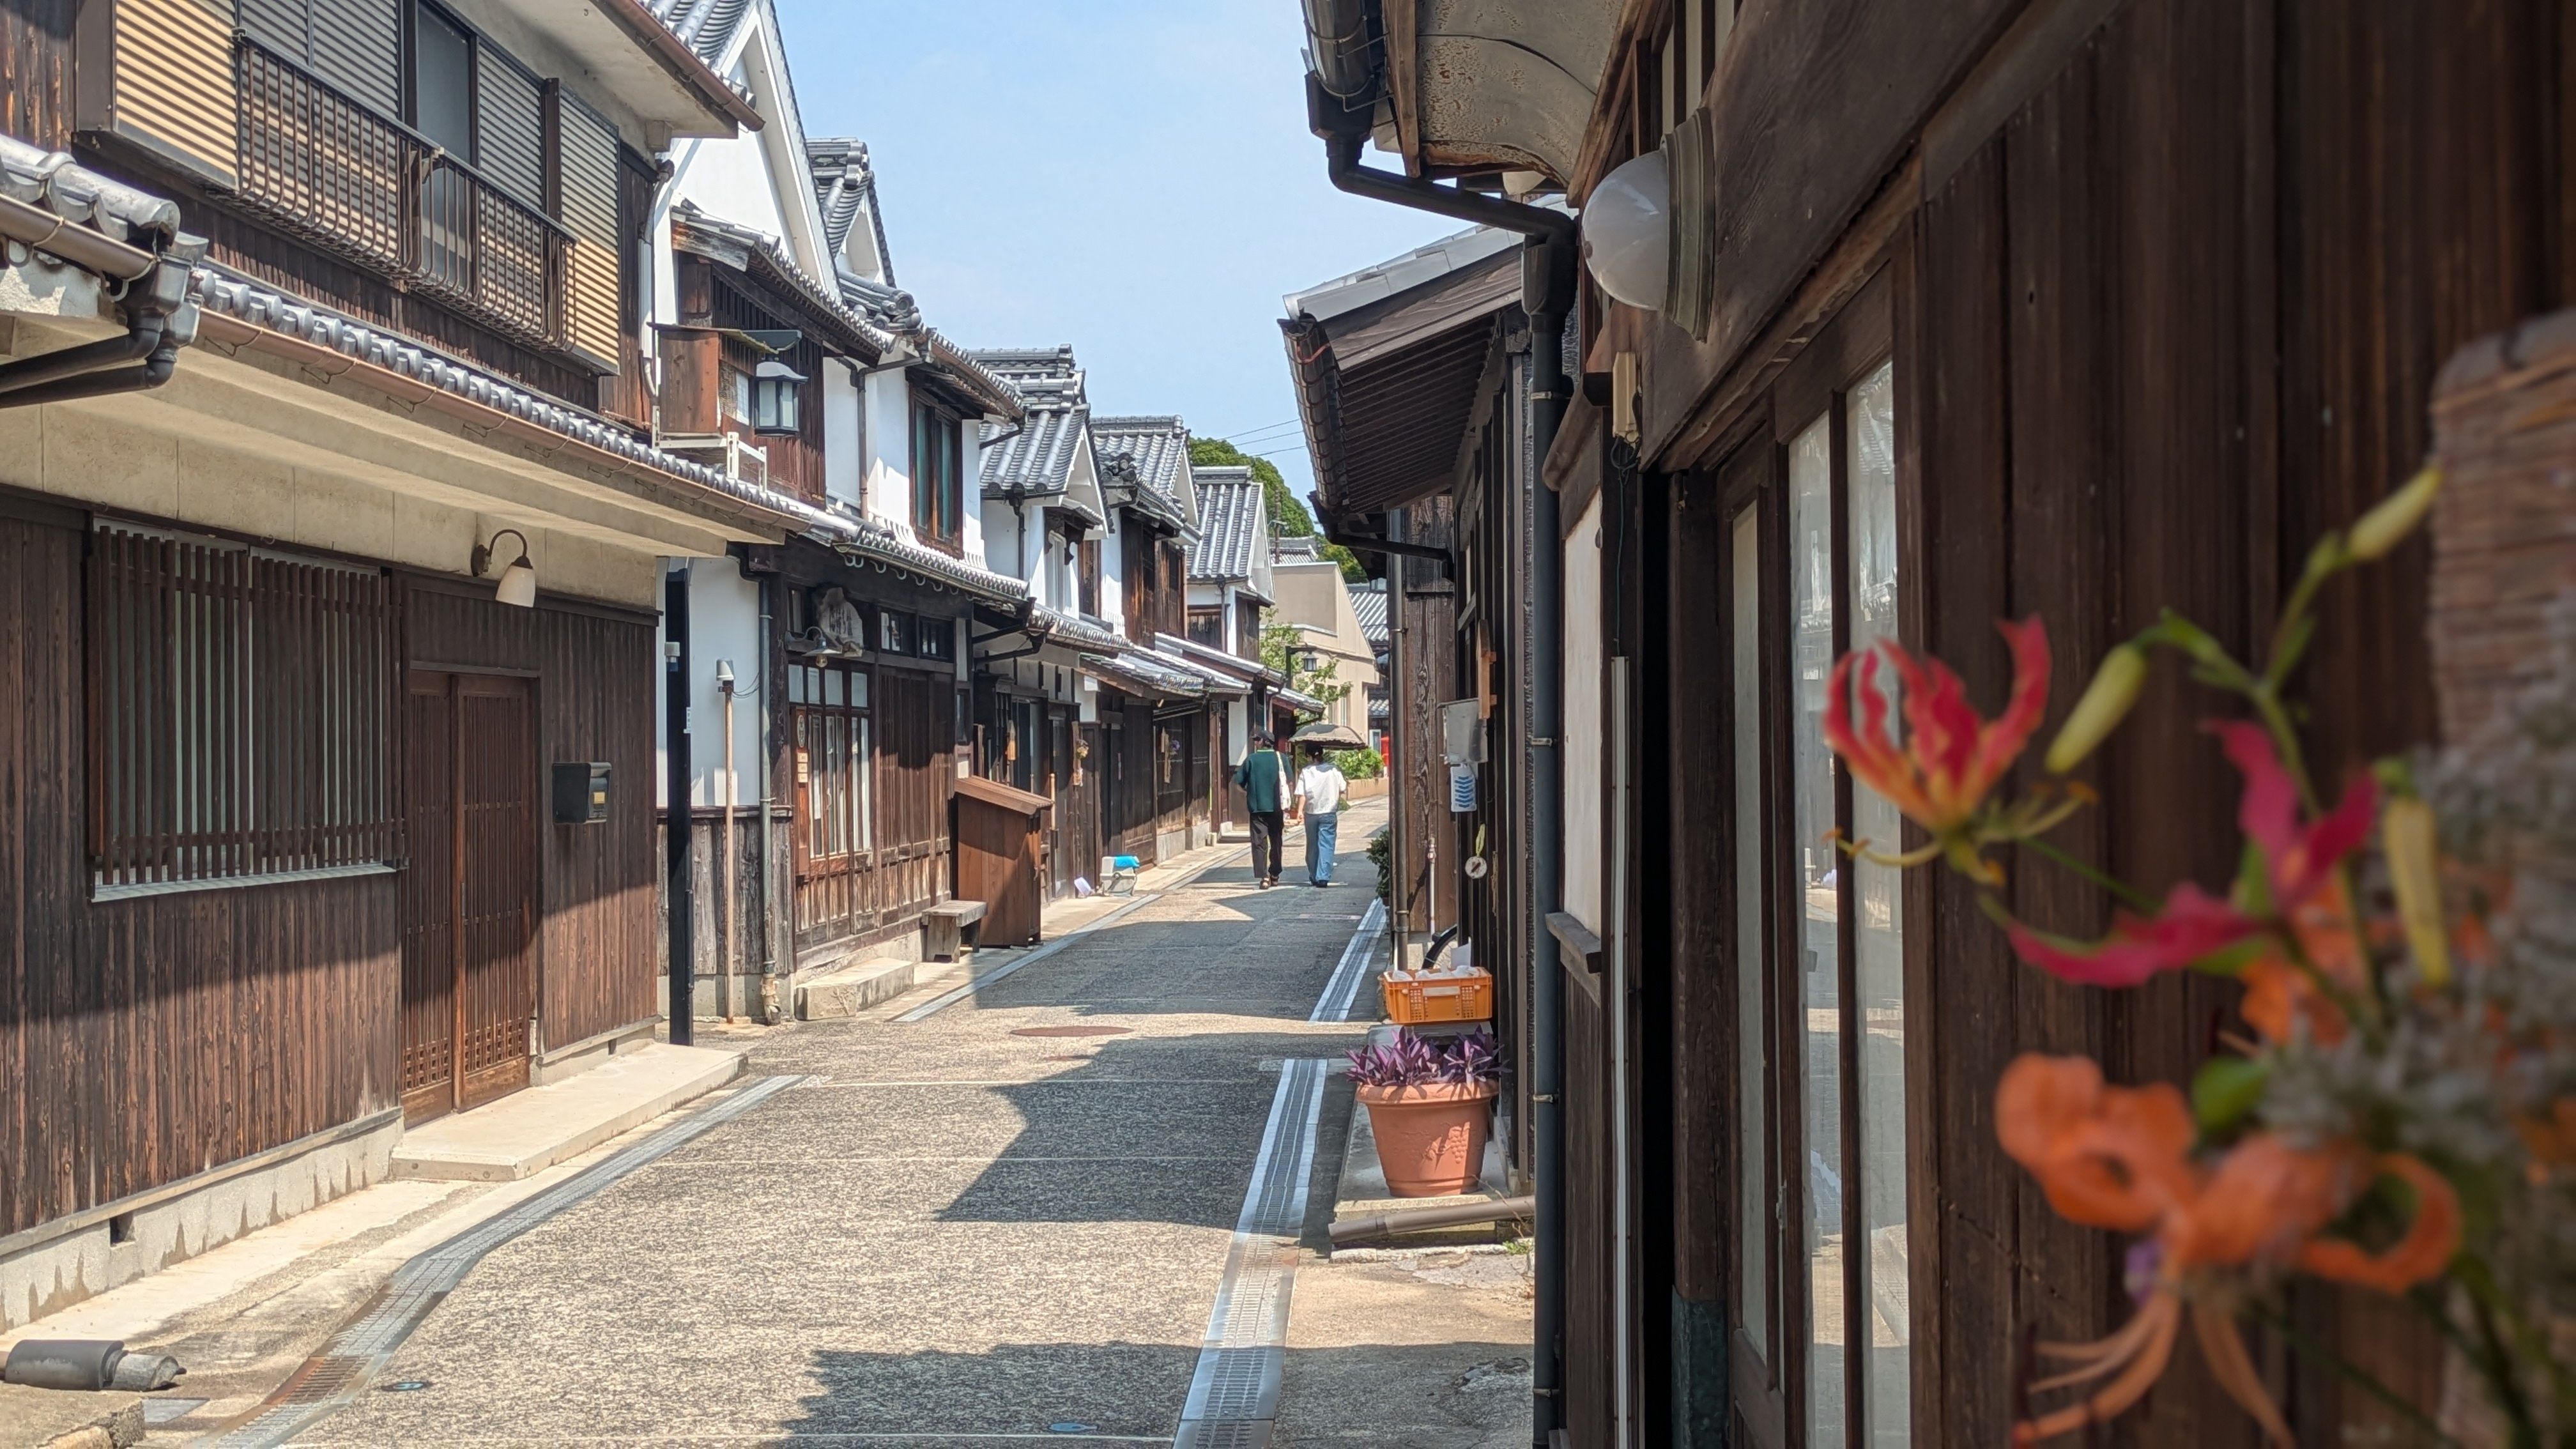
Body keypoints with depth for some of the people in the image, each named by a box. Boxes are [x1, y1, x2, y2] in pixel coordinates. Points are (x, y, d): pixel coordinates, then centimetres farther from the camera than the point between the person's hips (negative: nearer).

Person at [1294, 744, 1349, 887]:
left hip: (1311, 813, 1)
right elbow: (1343, 789, 1)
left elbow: (1302, 795, -10)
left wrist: (1300, 811, -7)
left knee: (1312, 845, 14)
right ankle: (1323, 877, -13)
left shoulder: (1305, 772, -5)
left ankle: (1314, 876, 24)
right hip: (1329, 813, -1)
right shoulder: (1333, 770, -4)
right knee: (1326, 845, -2)